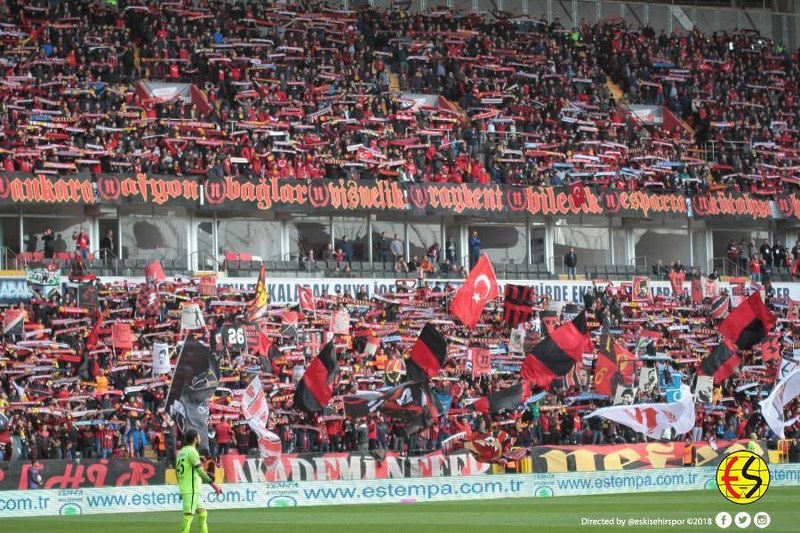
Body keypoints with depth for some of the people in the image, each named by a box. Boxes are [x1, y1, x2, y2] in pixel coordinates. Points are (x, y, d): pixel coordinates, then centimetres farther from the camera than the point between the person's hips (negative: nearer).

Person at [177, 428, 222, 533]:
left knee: (202, 513, 16)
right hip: (191, 490, -9)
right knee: (188, 516, -12)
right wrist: (213, 485, -22)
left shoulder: (182, 451, 16)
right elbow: (200, 471, -20)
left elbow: (177, 470, 21)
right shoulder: (192, 452, -12)